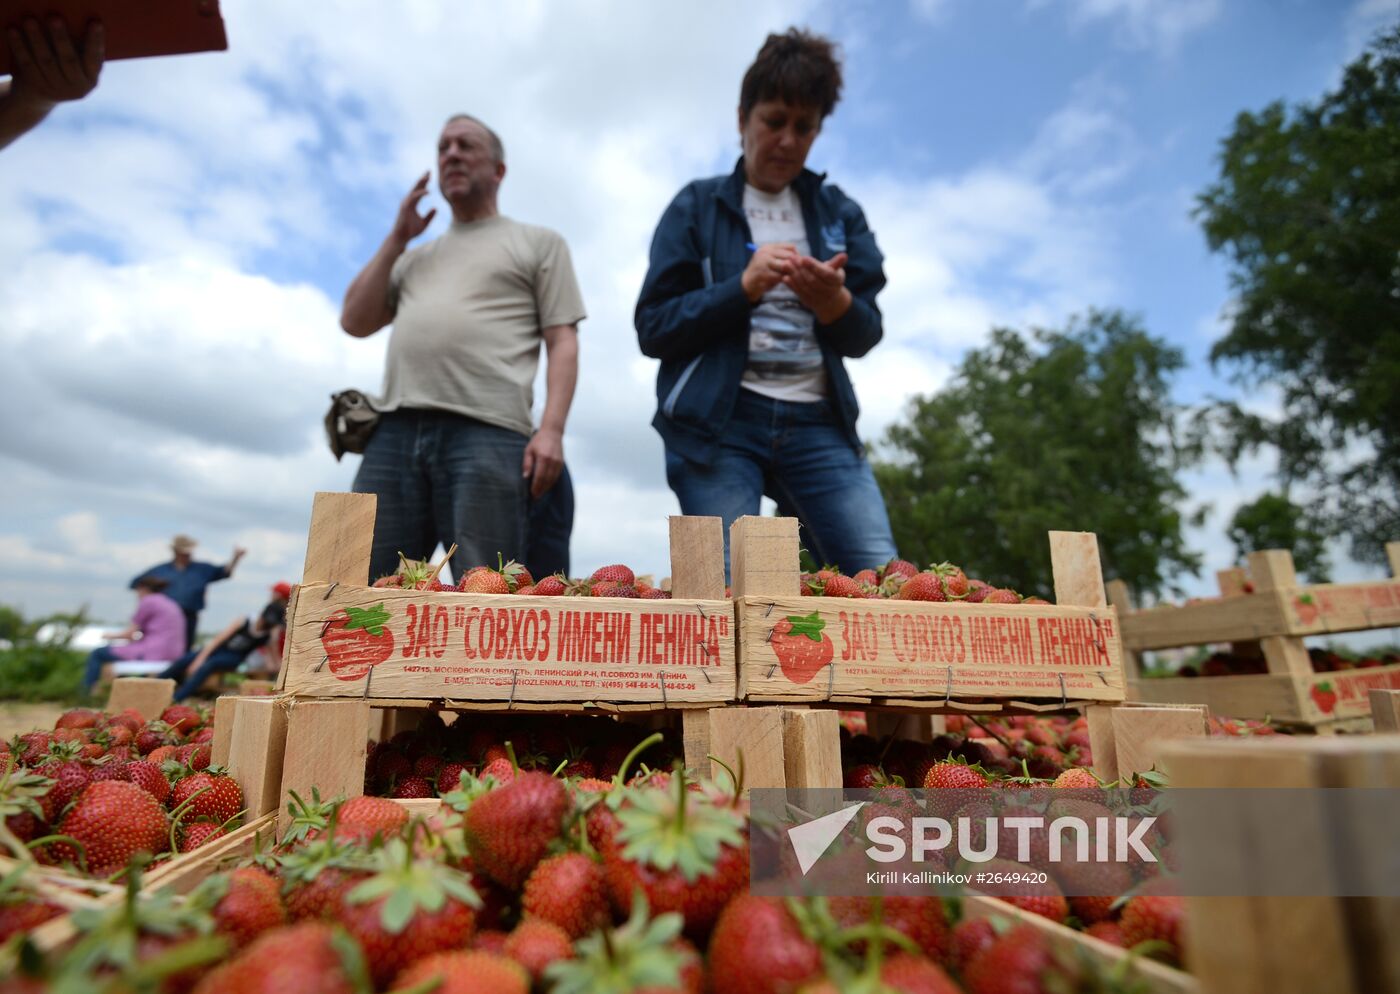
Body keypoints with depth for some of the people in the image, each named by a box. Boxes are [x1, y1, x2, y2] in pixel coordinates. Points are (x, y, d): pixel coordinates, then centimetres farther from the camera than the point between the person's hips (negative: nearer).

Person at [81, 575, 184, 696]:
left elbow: (130, 633, -3)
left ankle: (85, 694, 7)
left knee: (97, 653, 4)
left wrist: (111, 635, 15)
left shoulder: (148, 601, -6)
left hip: (151, 653, -9)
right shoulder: (170, 604, 18)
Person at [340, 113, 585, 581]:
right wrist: (397, 239, 19)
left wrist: (551, 429, -12)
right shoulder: (416, 256, 31)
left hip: (487, 434, -5)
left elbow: (563, 342, 4)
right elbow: (355, 323, 22)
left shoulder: (538, 242, 15)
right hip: (395, 433, 5)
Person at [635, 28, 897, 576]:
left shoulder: (839, 212, 16)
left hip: (818, 422, 3)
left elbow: (866, 334, 9)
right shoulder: (698, 206, 7)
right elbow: (653, 328, 0)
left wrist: (835, 302, -14)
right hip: (717, 423, -2)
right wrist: (744, 286, -15)